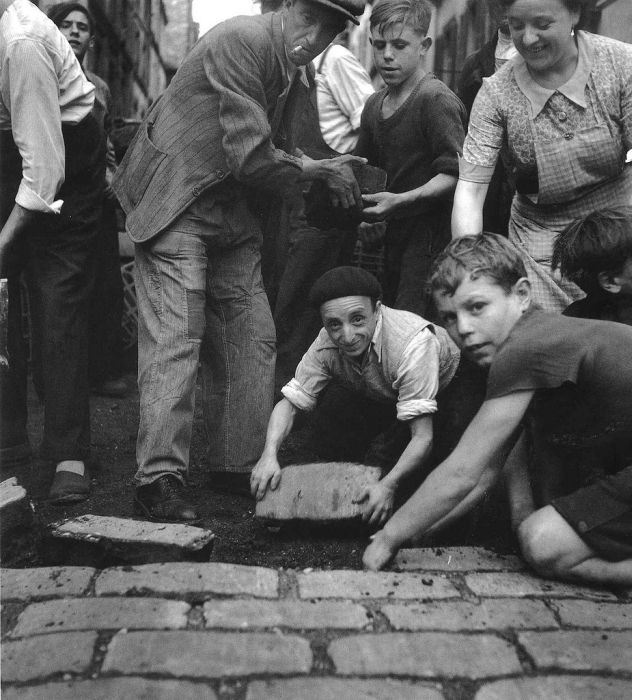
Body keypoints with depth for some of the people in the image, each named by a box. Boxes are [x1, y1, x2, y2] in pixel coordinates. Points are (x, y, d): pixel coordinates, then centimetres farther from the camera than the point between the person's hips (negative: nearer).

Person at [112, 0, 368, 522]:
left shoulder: (300, 75, 7)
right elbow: (251, 159, -24)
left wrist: (325, 169, -3)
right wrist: (317, 170, -12)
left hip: (233, 215, 8)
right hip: (176, 206, -8)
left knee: (253, 339, 6)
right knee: (175, 338, -11)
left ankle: (242, 464, 18)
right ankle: (159, 478, -6)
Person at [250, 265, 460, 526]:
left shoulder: (412, 343, -39)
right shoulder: (327, 343, -23)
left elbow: (422, 438, -40)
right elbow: (290, 402, -15)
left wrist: (388, 485, -53)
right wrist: (269, 455, -33)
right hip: (379, 401, 6)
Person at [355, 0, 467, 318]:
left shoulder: (437, 99, -12)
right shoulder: (374, 105, 13)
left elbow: (454, 175, -19)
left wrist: (399, 202, -28)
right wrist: (367, 218, 4)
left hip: (431, 236, -8)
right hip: (393, 238, 8)